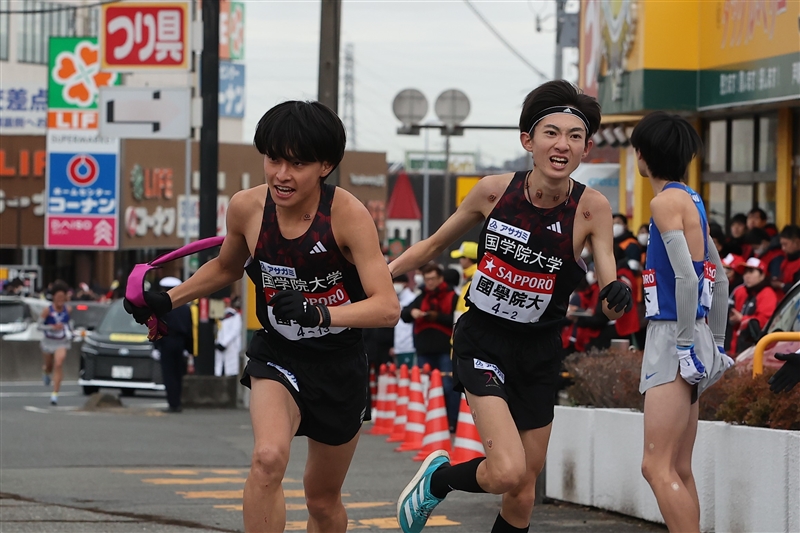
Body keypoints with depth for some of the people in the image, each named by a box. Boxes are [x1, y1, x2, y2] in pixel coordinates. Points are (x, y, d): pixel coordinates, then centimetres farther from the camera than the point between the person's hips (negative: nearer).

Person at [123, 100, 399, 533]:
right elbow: (226, 268, 12)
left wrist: (320, 314, -43)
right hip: (277, 355, 1)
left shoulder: (348, 214, -22)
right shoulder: (246, 208, -12)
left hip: (340, 365, -1)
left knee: (323, 498, 15)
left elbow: (387, 307, -30)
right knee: (268, 459, -29)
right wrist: (167, 300, 4)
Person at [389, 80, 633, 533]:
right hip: (483, 343, -2)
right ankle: (438, 478, 9)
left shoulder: (591, 208, -12)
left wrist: (616, 296, -40)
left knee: (524, 491, 7)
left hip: (539, 356, 2)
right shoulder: (495, 191, -11)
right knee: (508, 472, -22)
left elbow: (609, 291, -17)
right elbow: (435, 245, 6)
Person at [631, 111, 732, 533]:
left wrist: (685, 342, -19)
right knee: (679, 471, 10)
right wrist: (717, 343, 24)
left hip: (673, 337, -10)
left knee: (657, 467, -13)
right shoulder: (691, 201, 17)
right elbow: (719, 280, 22)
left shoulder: (666, 201, -11)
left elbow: (686, 277, -21)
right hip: (683, 340, 10)